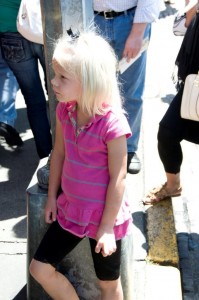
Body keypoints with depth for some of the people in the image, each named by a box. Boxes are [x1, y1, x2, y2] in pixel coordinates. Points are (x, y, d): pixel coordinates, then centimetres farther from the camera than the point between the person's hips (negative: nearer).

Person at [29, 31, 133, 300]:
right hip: (70, 209, 6)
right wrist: (52, 197, 11)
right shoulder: (64, 110, -7)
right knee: (40, 268, 12)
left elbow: (118, 179, -20)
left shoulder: (112, 124, -27)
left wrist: (107, 227, -14)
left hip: (103, 216, -6)